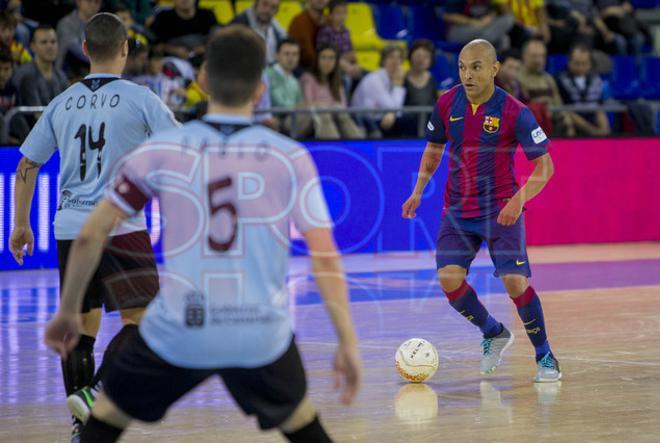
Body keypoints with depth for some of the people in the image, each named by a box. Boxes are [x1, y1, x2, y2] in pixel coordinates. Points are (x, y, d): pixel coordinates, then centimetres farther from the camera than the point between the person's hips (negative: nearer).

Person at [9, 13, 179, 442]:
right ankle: (95, 391, -21)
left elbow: (26, 168, 14)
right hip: (120, 226, -5)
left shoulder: (62, 103, 9)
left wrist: (21, 224, 23)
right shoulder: (139, 99, -4)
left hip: (70, 229, 5)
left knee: (83, 321, 13)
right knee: (140, 319, -1)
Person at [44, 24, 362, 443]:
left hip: (179, 331, -1)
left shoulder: (161, 150, -2)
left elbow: (90, 236, 0)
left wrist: (68, 310, 13)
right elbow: (325, 257, -7)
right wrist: (349, 342, -2)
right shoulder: (291, 157, -3)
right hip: (263, 336, 1)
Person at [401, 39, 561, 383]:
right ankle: (494, 334, 15)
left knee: (515, 281, -16)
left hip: (501, 210, -4)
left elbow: (544, 165, -11)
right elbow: (433, 149, 16)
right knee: (449, 278, -12)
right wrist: (418, 191, 5)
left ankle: (545, 357, 3)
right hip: (457, 210, 4)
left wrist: (519, 199, -27)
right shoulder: (447, 104, -1)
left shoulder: (515, 112, -14)